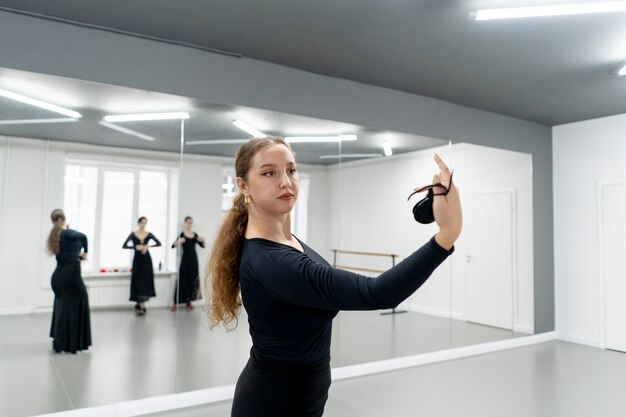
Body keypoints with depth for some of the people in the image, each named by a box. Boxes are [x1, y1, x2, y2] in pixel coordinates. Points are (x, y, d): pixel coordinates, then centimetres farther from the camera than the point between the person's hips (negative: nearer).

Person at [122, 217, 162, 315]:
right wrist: (136, 247, -19)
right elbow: (124, 246, -7)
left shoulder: (149, 234, 4)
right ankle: (141, 305, 8)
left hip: (146, 259, 2)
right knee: (138, 281, 0)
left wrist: (148, 246, -15)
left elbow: (159, 243, -2)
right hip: (137, 259, -1)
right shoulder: (133, 234, -1)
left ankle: (140, 304, 9)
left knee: (146, 281, -2)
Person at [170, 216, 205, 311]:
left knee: (193, 279, 7)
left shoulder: (195, 234, 8)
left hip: (194, 259, 5)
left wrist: (202, 241, -8)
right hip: (185, 259, -5)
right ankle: (175, 302, -1)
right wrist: (178, 242, -37)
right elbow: (172, 246, -17)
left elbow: (202, 246, 13)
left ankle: (189, 301, 16)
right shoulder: (181, 234, -7)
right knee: (182, 279, -7)